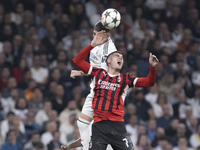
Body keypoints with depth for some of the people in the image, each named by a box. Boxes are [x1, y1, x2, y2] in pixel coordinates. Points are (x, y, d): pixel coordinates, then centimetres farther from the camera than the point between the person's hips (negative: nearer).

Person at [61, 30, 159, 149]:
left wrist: (153, 67, -12)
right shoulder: (98, 74, 13)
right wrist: (93, 45, 1)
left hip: (117, 125, 0)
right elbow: (77, 61, 9)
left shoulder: (125, 79, 13)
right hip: (99, 125, 0)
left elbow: (148, 82, 6)